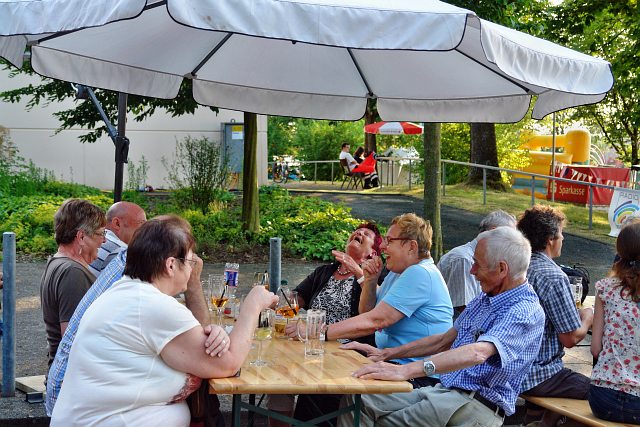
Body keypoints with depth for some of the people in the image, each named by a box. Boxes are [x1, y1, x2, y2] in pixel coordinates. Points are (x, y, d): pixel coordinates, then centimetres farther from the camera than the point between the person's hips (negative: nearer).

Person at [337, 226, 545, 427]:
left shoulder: (526, 311, -16)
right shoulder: (484, 299, 16)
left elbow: (477, 353, -32)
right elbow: (445, 341, 23)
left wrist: (405, 370, -42)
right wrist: (386, 354, 15)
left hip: (476, 405, -8)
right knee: (356, 398, -9)